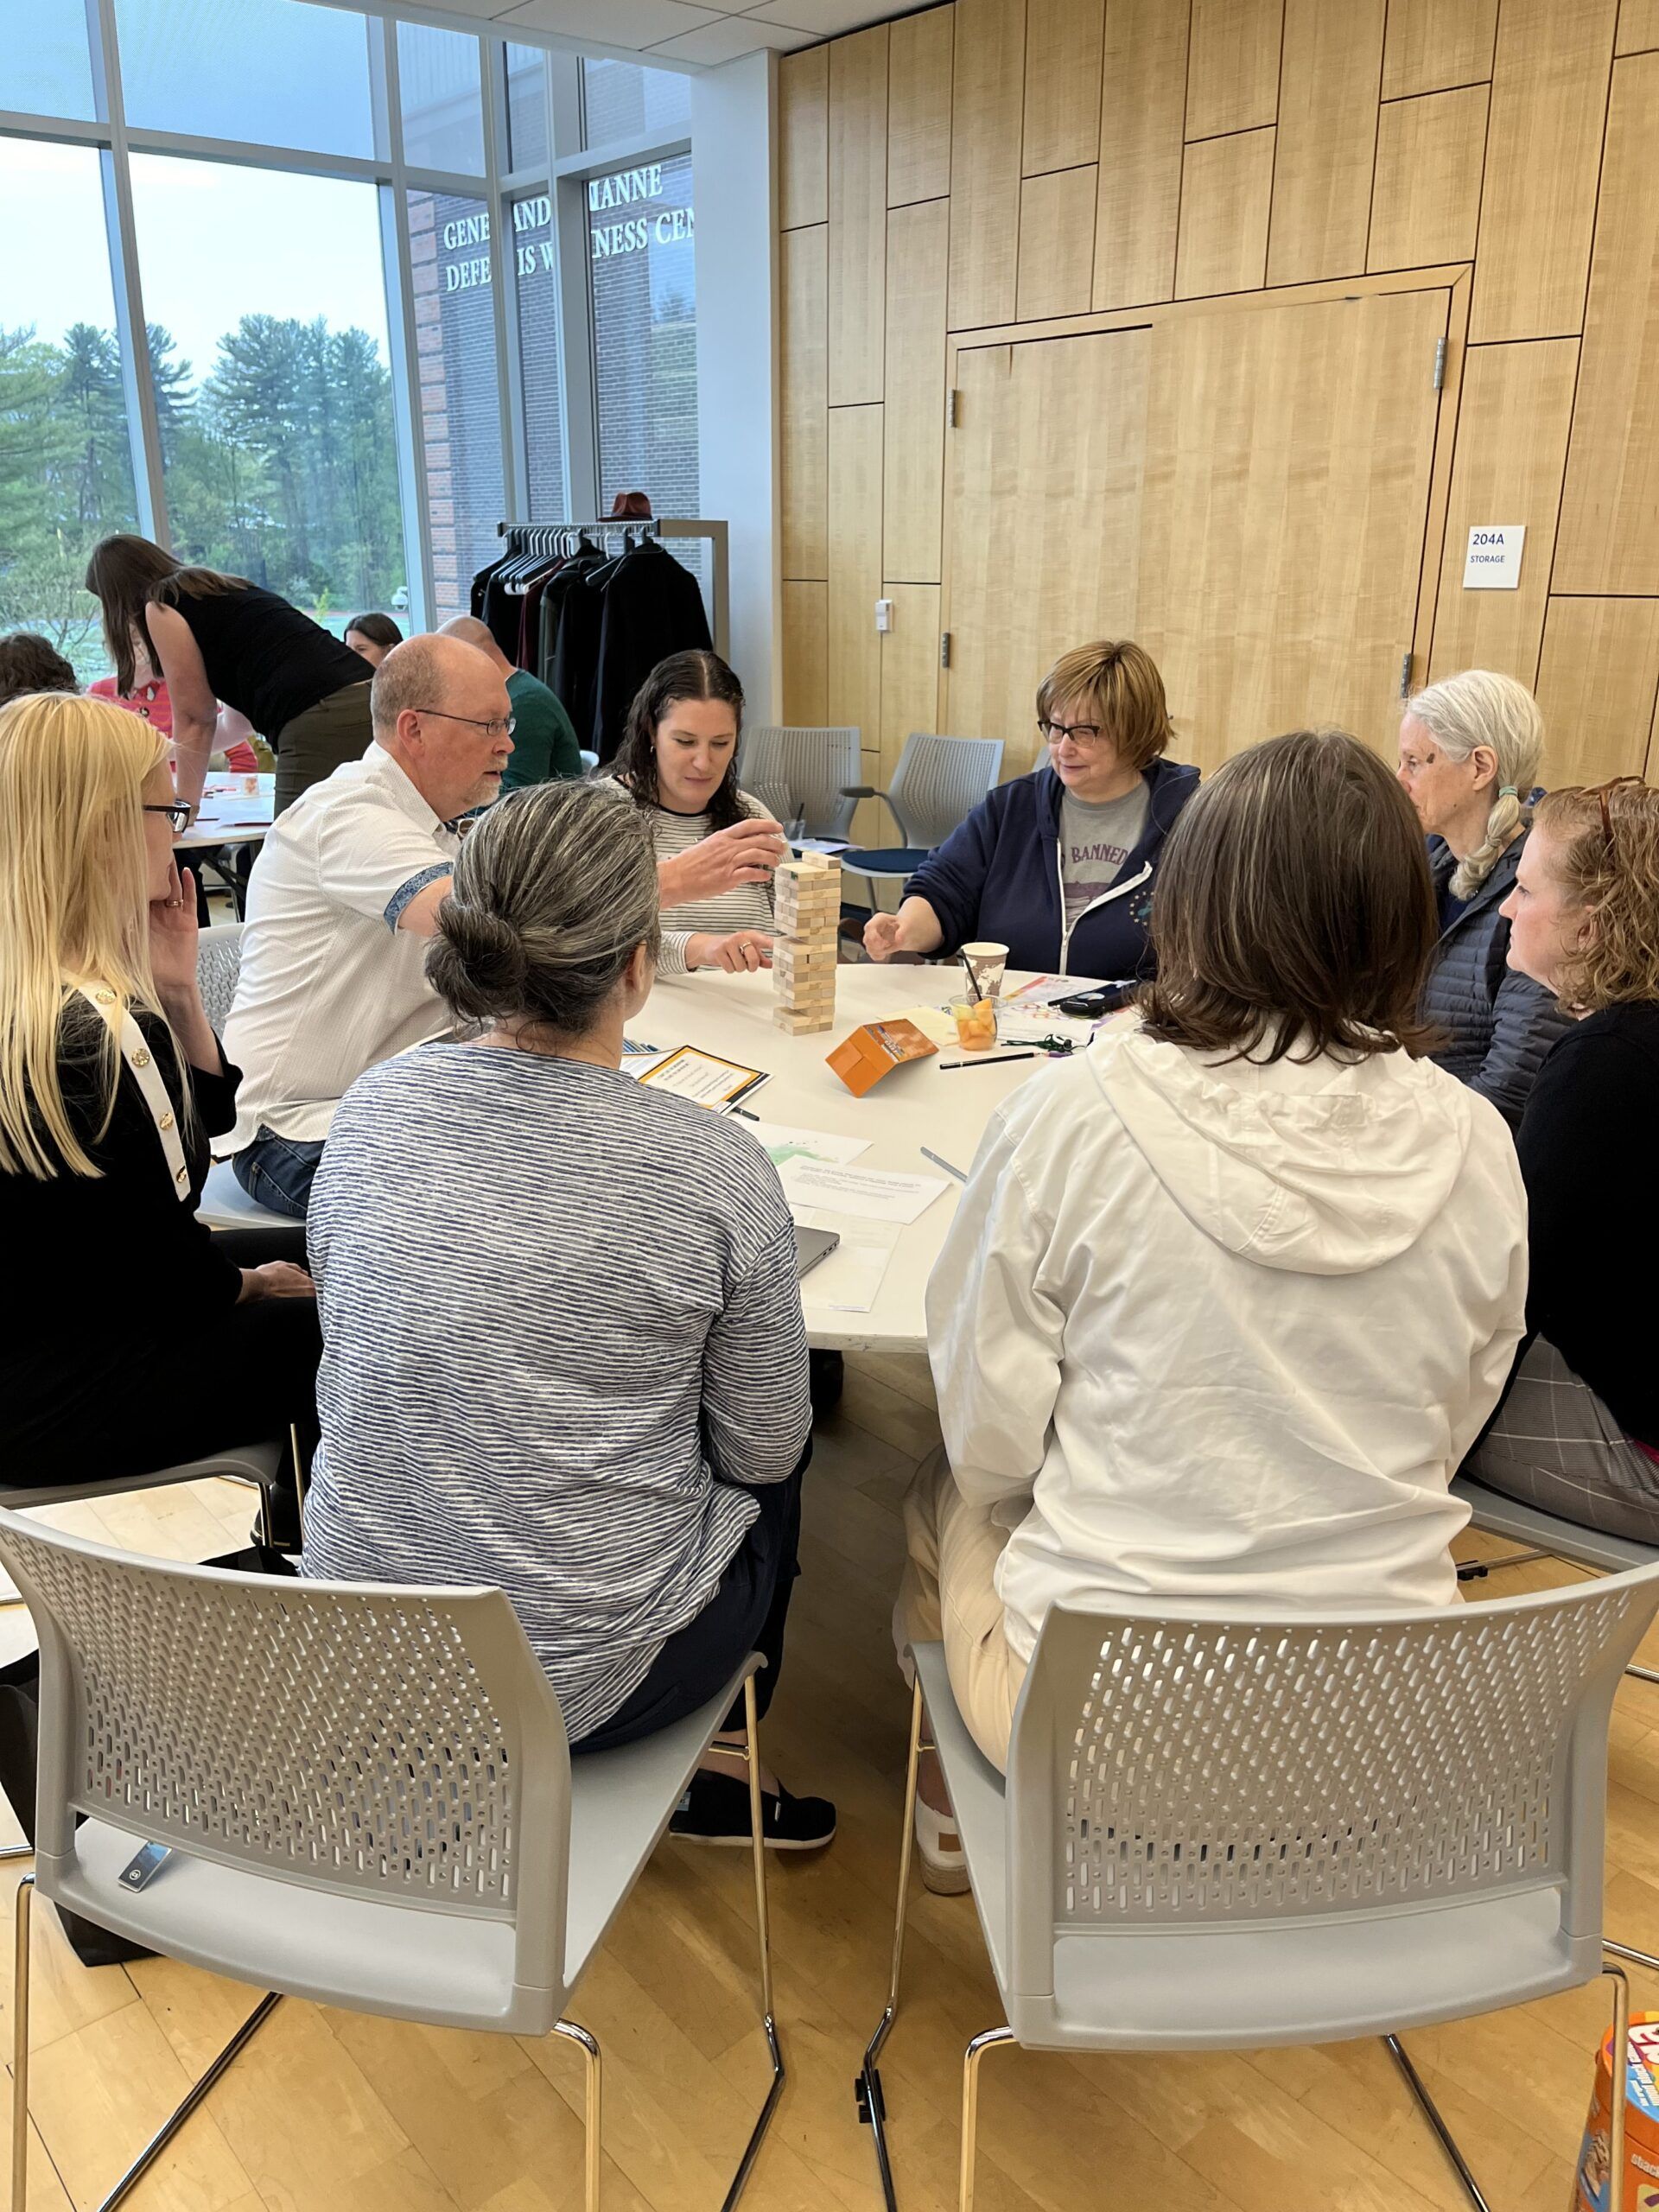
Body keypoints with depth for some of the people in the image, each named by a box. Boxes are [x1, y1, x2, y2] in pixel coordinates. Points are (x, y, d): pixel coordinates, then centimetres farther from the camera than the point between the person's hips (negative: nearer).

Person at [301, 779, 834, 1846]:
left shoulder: (373, 1106, -8)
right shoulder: (715, 1168, -22)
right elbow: (763, 1451, -8)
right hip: (580, 1680, -4)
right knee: (773, 1473, 26)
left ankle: (695, 1759, 42)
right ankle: (719, 1756, 45)